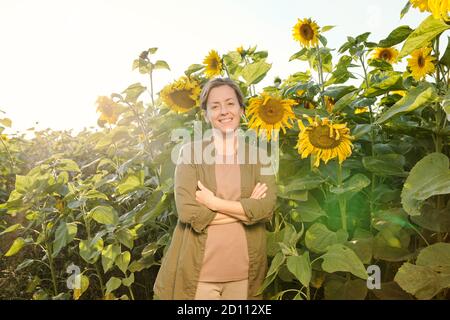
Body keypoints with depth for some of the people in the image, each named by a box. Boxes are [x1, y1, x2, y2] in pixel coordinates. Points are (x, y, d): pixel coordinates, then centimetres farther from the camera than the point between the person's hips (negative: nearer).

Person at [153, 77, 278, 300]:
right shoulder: (190, 152, -4)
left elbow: (266, 207, -11)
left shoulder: (258, 154, 2)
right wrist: (246, 208, -13)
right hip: (198, 269, -1)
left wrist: (214, 202, -16)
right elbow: (187, 211, -15)